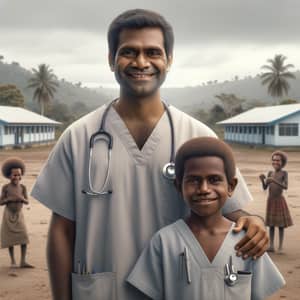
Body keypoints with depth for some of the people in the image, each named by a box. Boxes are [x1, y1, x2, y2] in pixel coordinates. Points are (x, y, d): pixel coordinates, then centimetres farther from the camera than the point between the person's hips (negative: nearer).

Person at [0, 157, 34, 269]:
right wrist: (9, 199, -22)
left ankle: (23, 261, -1)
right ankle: (13, 261, 16)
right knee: (10, 238, 2)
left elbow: (27, 201, -2)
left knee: (24, 237, -7)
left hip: (19, 215, 2)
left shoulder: (22, 187, -2)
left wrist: (21, 199, -22)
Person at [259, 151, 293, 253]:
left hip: (280, 200, -4)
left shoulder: (284, 173, -7)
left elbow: (285, 187, -20)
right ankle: (271, 246, 12)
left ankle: (280, 247, 5)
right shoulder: (270, 173, 5)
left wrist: (274, 181, -32)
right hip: (270, 200, 4)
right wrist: (262, 180, -15)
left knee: (281, 225, 2)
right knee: (271, 224, 7)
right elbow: (265, 187, 4)